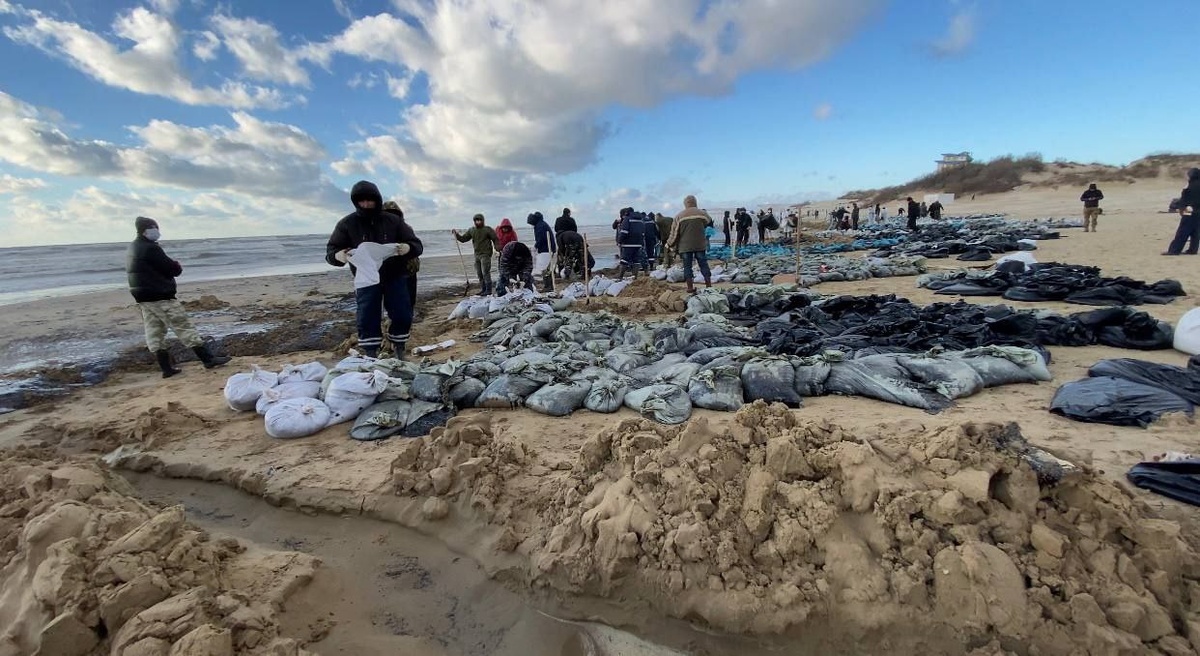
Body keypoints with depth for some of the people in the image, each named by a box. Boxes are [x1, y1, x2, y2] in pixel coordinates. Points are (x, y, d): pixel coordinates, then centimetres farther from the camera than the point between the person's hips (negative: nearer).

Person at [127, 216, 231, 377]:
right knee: (184, 327, -6)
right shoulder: (151, 248, -16)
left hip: (142, 298, 9)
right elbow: (174, 269, -16)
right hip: (161, 297, -9)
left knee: (154, 333, 7)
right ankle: (208, 359, -4)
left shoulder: (133, 249, 15)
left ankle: (167, 368, 10)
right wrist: (178, 267, 6)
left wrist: (172, 267, 2)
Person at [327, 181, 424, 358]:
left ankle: (399, 347, 24)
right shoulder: (347, 224, -1)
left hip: (395, 276, 0)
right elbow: (330, 251, 1)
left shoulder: (394, 221, -1)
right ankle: (371, 357, 12)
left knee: (403, 316, 0)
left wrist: (406, 248, -27)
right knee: (367, 319, -2)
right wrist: (339, 256, -25)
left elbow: (417, 245, -2)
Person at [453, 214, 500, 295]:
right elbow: (463, 239, 13)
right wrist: (456, 234, -2)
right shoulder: (471, 230, 9)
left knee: (485, 272, -10)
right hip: (477, 254, 6)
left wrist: (496, 249, -16)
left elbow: (495, 239, -3)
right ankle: (483, 289, 18)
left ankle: (488, 290, -5)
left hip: (486, 254, -6)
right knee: (479, 273, 9)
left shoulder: (487, 229, -6)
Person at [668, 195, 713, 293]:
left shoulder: (679, 216, -1)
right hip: (700, 245, 1)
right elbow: (710, 222, 19)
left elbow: (674, 233, 1)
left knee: (687, 266, 5)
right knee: (704, 265, 8)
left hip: (685, 246, -1)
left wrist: (672, 244, 14)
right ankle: (709, 285, 9)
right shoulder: (702, 213, 1)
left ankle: (690, 287, 5)